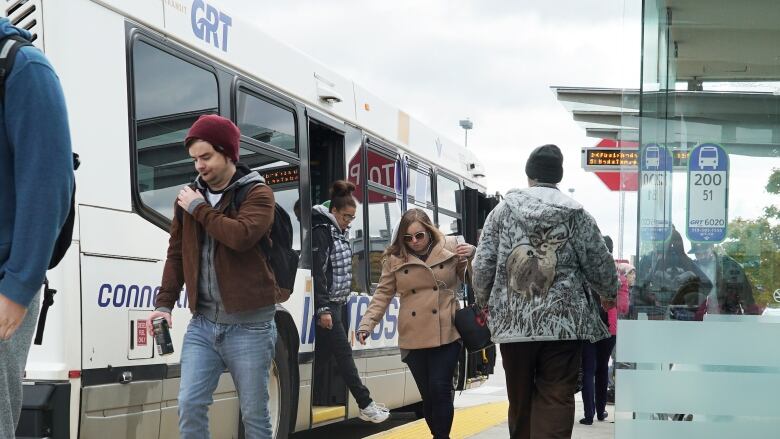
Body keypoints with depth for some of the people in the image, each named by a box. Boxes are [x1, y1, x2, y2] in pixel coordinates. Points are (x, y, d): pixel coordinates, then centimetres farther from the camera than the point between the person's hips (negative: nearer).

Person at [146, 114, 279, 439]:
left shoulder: (257, 193, -5)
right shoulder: (189, 196, 10)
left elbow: (241, 236, -24)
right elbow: (176, 253, 16)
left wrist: (199, 209, -13)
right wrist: (164, 303, 7)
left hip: (248, 325, -4)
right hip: (203, 323, 4)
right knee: (190, 405, -4)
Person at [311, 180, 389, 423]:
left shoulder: (341, 233, 15)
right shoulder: (321, 232, -12)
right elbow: (317, 272, -17)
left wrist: (346, 298, 14)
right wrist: (323, 309, -21)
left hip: (340, 303, 8)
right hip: (328, 304, -8)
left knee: (324, 354, 9)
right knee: (344, 352, -7)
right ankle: (365, 405, -7)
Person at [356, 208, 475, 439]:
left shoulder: (451, 248, 1)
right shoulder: (395, 258, 3)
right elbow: (382, 294, 5)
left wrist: (472, 257, -11)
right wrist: (366, 324, -5)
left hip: (446, 336, -2)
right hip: (413, 339, 2)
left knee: (440, 389, -9)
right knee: (428, 395, 9)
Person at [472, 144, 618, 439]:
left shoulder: (503, 209, 3)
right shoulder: (575, 214, 0)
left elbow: (483, 265, 3)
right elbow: (600, 265, 5)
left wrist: (484, 301, 21)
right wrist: (610, 293, 26)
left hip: (513, 322, 2)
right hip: (563, 322, -2)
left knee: (521, 398, 14)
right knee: (556, 399, 0)